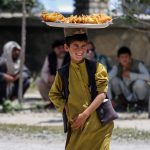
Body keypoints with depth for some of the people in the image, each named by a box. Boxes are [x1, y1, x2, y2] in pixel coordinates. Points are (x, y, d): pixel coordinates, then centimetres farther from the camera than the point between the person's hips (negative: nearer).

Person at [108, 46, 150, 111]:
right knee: (114, 79, -19)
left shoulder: (138, 64, -20)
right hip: (127, 96, 3)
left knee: (139, 82, -34)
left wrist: (131, 75, -37)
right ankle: (123, 102, 3)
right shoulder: (117, 68, -12)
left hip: (139, 95, -3)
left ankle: (140, 104, -5)